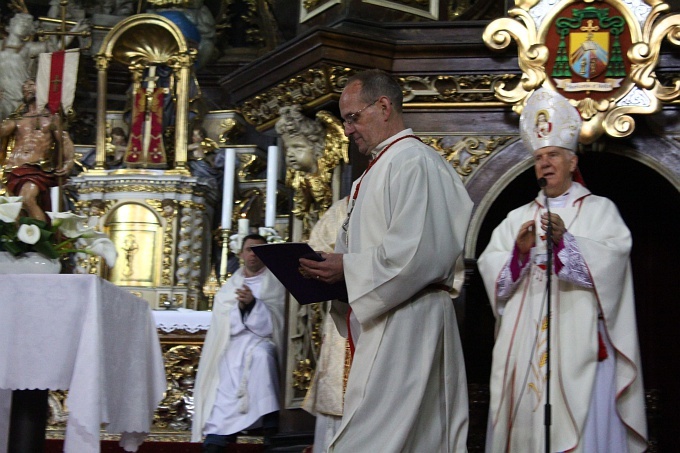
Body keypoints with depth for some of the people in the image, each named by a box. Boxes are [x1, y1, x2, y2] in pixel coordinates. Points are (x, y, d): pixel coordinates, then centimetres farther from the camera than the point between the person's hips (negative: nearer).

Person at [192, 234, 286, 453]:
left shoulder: (275, 285, 9)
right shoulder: (229, 287, 17)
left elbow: (273, 324, -2)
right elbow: (224, 325, 7)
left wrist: (253, 304, -18)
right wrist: (240, 306, -12)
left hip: (261, 341, -2)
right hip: (232, 343, 2)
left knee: (259, 355, -36)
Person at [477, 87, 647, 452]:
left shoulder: (599, 209, 7)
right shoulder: (518, 218, 18)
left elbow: (612, 258, -10)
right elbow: (490, 268, 6)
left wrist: (564, 241, -23)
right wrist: (519, 251, -12)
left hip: (578, 338, -3)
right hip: (524, 342, 4)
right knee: (524, 420, 1)